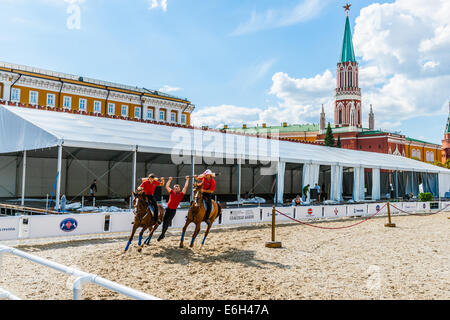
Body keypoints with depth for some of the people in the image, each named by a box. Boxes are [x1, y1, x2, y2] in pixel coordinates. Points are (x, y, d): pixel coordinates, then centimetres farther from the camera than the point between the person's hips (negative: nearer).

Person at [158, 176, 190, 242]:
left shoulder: (181, 194, 2)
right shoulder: (172, 192, 6)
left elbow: (185, 187, 1)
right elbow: (167, 186, 12)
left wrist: (187, 180, 7)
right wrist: (170, 180, 20)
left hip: (173, 210, -1)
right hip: (168, 209, 1)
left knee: (167, 222, 3)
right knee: (164, 222, 4)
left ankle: (163, 234, 17)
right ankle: (163, 234, 26)